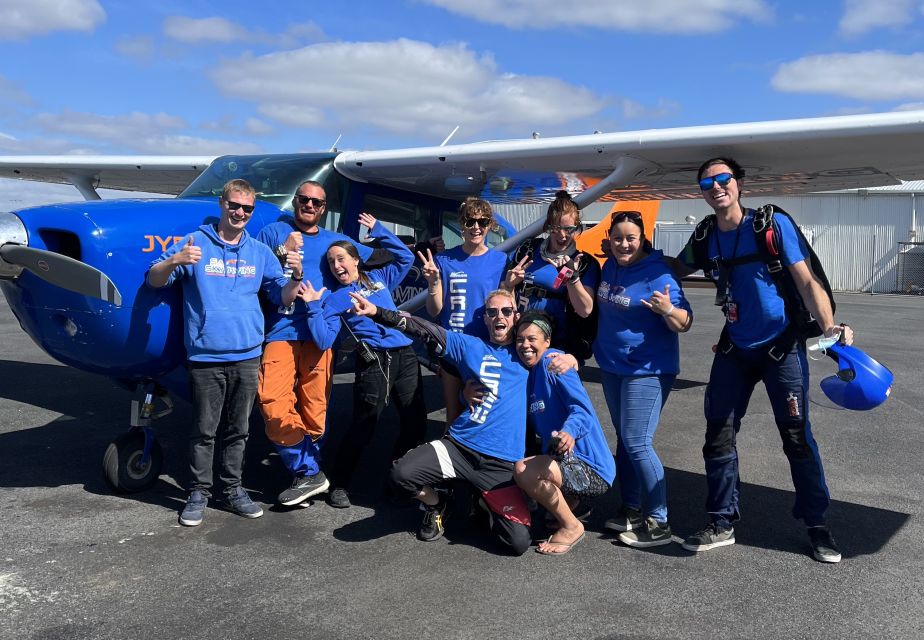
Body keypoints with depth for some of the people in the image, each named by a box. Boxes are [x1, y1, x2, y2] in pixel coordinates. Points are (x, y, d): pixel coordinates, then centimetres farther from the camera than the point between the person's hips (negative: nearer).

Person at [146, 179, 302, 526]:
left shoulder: (260, 252, 11)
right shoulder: (195, 243, 1)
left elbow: (283, 297, 11)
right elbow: (154, 280, -3)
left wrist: (295, 276, -10)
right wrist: (174, 261, -23)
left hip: (248, 357, 3)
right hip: (205, 357, -3)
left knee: (238, 429, 11)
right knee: (204, 430, 3)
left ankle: (233, 489, 23)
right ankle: (199, 492, 16)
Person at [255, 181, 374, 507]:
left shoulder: (335, 241, 20)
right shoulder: (273, 232, 13)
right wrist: (283, 251, -6)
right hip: (280, 331, -2)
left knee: (314, 410, 0)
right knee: (273, 404, -17)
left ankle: (305, 471, 17)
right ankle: (309, 475, -5)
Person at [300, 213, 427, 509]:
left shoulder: (379, 278, 17)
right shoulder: (334, 299, 5)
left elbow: (406, 257, 19)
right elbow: (324, 341, -5)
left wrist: (378, 230, 16)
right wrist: (313, 306, -10)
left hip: (406, 356, 4)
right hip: (374, 362, -4)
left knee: (415, 423, 4)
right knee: (364, 425, -4)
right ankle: (339, 483, 13)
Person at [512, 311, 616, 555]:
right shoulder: (529, 374, 13)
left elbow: (583, 408, -24)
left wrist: (569, 432, -46)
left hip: (592, 470, -10)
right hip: (565, 461, 10)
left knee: (523, 470, -29)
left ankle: (571, 527, -6)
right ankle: (572, 503, 17)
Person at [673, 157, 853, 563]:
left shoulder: (773, 225, -12)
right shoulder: (705, 238, 0)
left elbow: (807, 282, -14)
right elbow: (675, 270, 17)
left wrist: (828, 326, -28)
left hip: (781, 347, -4)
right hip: (734, 350, 4)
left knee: (797, 437, 0)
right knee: (718, 436, 4)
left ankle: (817, 525, 19)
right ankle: (722, 524, 18)